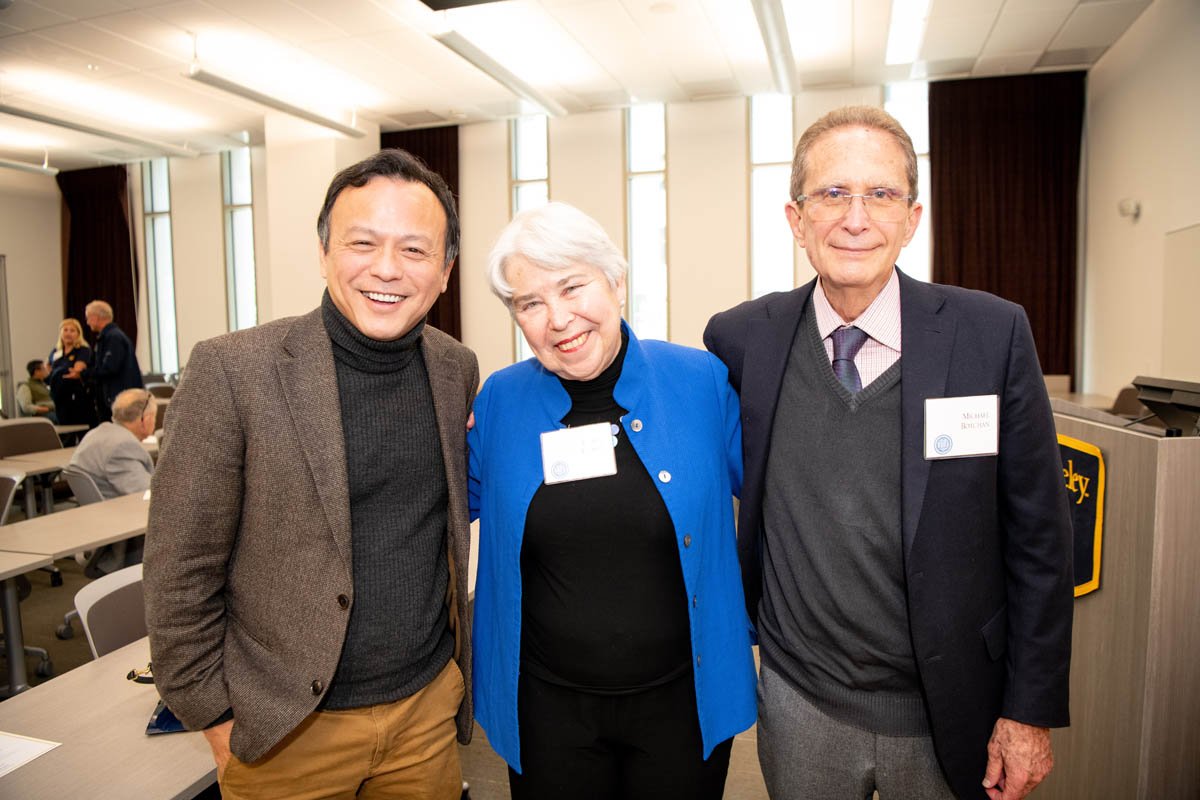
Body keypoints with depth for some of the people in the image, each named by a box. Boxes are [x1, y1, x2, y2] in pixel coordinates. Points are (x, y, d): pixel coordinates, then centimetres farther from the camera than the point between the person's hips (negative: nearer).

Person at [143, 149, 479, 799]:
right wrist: (217, 719, -7)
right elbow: (180, 570, -11)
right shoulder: (232, 370, -17)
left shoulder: (458, 370, -3)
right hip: (288, 728, -3)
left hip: (430, 704, 4)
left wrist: (456, 659, 10)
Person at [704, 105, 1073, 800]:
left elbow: (1038, 539, -6)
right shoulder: (741, 339, -9)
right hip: (800, 702, 1)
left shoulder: (994, 334, -12)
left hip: (949, 715, 0)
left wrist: (1032, 711, -4)